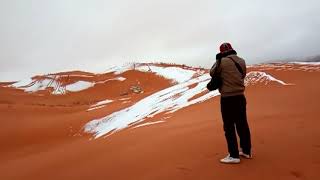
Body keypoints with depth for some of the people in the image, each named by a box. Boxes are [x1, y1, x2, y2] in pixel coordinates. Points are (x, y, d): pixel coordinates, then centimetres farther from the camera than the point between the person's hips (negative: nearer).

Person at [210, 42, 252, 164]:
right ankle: (246, 151, 29)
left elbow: (212, 73, 2)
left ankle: (234, 156, 7)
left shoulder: (223, 61, -12)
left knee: (229, 127, 2)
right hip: (240, 96, 7)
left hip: (228, 98, -6)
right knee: (242, 124, 16)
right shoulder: (242, 61, 6)